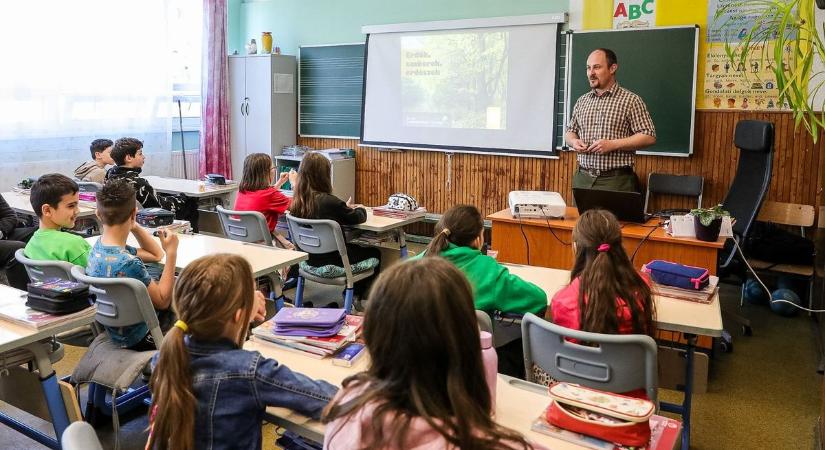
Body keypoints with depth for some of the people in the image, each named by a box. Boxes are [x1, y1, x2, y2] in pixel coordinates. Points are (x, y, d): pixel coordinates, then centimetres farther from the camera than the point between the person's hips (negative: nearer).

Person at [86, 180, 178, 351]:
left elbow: (156, 255, 7)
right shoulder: (128, 263, -34)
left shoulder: (99, 246, -5)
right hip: (138, 338, -8)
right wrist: (171, 253, -23)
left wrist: (135, 227, -7)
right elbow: (163, 301, -21)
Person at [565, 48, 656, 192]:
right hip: (583, 178, 4)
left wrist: (613, 144, -17)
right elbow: (570, 131, 21)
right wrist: (573, 141, -3)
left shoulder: (631, 100, -3)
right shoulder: (582, 101, 12)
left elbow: (649, 137, -7)